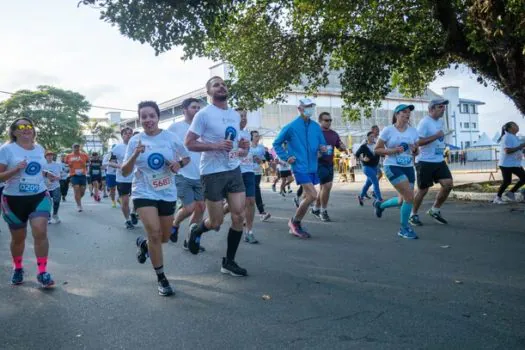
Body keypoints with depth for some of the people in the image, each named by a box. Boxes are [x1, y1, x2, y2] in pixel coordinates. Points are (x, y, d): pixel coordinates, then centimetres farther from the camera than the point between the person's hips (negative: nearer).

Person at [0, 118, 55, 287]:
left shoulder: (39, 149, 7)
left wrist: (47, 175, 5)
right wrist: (16, 170, -26)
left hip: (39, 196, 2)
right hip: (14, 199, -2)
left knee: (40, 232, -14)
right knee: (18, 238, 11)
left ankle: (42, 272, -6)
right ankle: (18, 268, 36)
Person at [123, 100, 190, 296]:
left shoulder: (171, 137, -4)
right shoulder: (135, 141, -5)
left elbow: (186, 158, 9)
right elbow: (125, 172, -6)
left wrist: (179, 164, -14)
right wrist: (135, 155, -24)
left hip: (167, 194, 2)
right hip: (144, 193, -2)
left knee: (165, 237, 12)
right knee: (154, 233, -18)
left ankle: (143, 243, 48)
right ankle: (161, 278, -1)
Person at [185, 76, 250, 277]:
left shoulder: (235, 115, 12)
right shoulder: (204, 114, -9)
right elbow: (189, 143, -12)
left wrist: (244, 148, 1)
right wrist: (215, 145, -24)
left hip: (234, 170, 6)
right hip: (213, 173, -6)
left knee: (239, 216, -1)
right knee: (216, 222, 1)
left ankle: (229, 262, 13)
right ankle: (196, 231, 37)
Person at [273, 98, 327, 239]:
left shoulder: (316, 127, 7)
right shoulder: (291, 127, -7)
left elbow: (322, 144, 14)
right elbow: (276, 144, 3)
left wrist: (323, 148, -9)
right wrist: (286, 157, -5)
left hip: (312, 167, 6)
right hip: (300, 167, -6)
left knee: (307, 196, 11)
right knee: (312, 195, -15)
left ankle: (296, 226, 25)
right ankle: (294, 221, 4)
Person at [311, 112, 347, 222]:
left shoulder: (334, 134, 10)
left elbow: (340, 148, 17)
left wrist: (343, 147, -7)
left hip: (330, 164, 7)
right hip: (319, 163, -7)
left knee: (323, 187, 14)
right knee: (327, 186, -14)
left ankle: (316, 208, 31)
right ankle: (323, 211, 1)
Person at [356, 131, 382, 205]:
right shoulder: (363, 146, -7)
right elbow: (357, 155, -3)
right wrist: (363, 159, -17)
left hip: (375, 167, 5)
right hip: (367, 167, -5)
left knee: (368, 183, 15)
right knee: (375, 182, -16)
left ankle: (361, 196, 35)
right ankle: (379, 199, -12)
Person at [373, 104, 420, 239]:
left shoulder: (413, 131, 8)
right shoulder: (388, 130, -6)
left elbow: (416, 152, 16)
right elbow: (377, 150, -3)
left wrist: (414, 149, -8)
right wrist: (392, 150, -17)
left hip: (408, 167, 6)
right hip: (392, 167, -6)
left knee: (403, 200, 6)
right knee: (410, 197, -17)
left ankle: (380, 204, 37)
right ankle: (404, 228, 3)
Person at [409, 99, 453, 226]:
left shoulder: (440, 121, 13)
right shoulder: (425, 122, -14)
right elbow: (418, 142, -22)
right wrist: (436, 136, -23)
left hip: (439, 161, 7)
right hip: (425, 162, -7)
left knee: (448, 184, -5)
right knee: (423, 190, 0)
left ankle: (434, 210, 13)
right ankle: (413, 215, 18)